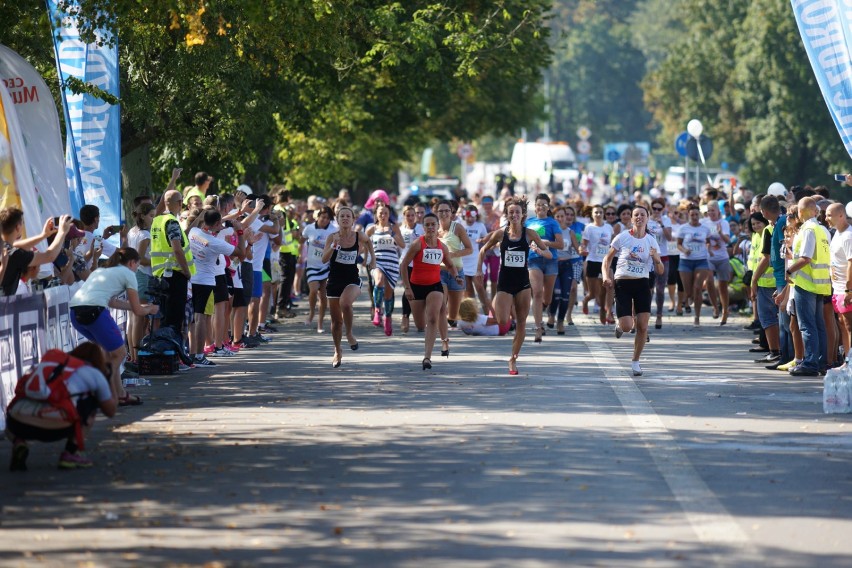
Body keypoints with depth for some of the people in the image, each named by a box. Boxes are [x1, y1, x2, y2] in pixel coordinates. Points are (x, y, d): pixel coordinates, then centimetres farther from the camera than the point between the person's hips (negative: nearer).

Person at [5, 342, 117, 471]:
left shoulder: (51, 358, 30)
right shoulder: (95, 373, 19)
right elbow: (110, 411, 28)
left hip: (18, 423, 3)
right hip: (56, 426, -3)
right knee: (92, 403, 27)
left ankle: (18, 443, 9)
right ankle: (71, 453, 16)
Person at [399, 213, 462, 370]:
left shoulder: (442, 247, 2)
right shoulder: (418, 244, -10)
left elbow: (450, 265, 19)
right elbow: (403, 265, -8)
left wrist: (456, 276, -2)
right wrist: (407, 287, -12)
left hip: (435, 285, 1)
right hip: (416, 286, -1)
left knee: (433, 319, -18)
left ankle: (427, 357, -20)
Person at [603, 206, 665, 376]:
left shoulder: (651, 241, 2)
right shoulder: (622, 237, -4)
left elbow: (660, 272, 3)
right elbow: (607, 258, 7)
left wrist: (657, 259, -17)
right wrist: (606, 276, -9)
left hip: (642, 285, 2)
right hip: (622, 284, -2)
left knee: (642, 326, -6)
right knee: (627, 326, -13)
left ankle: (635, 362, 12)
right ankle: (619, 325, 27)